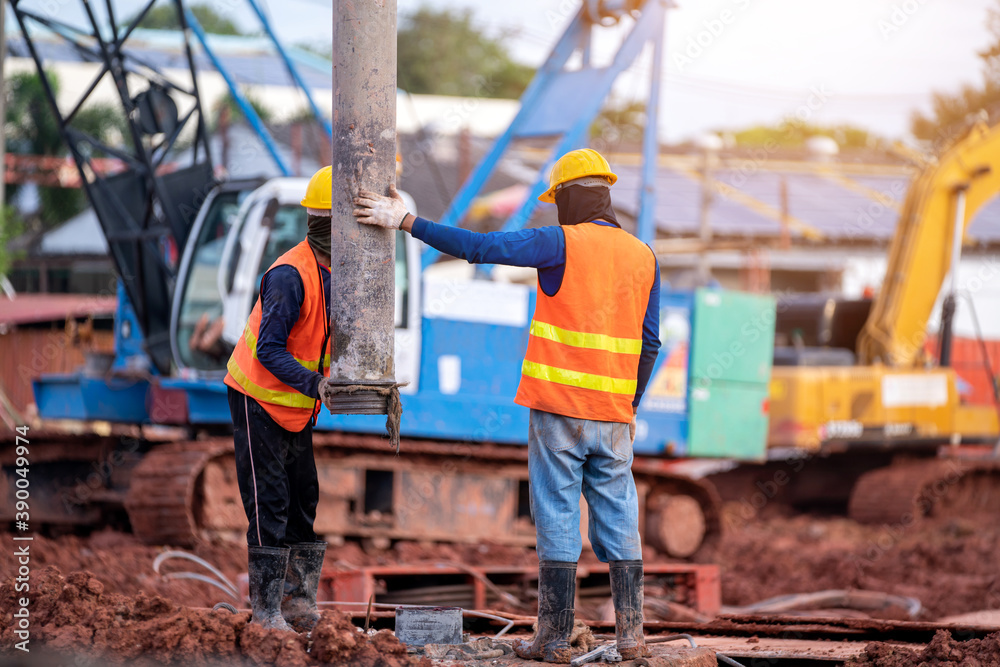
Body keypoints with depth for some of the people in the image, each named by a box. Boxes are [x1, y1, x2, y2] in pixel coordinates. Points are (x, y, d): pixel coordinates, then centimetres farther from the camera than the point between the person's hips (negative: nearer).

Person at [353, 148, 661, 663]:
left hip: (558, 409, -4)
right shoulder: (643, 257, 9)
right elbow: (648, 344, 11)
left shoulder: (562, 244, -7)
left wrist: (406, 222, -11)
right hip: (613, 414, 4)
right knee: (617, 521, 10)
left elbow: (478, 246, -14)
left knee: (557, 521, 0)